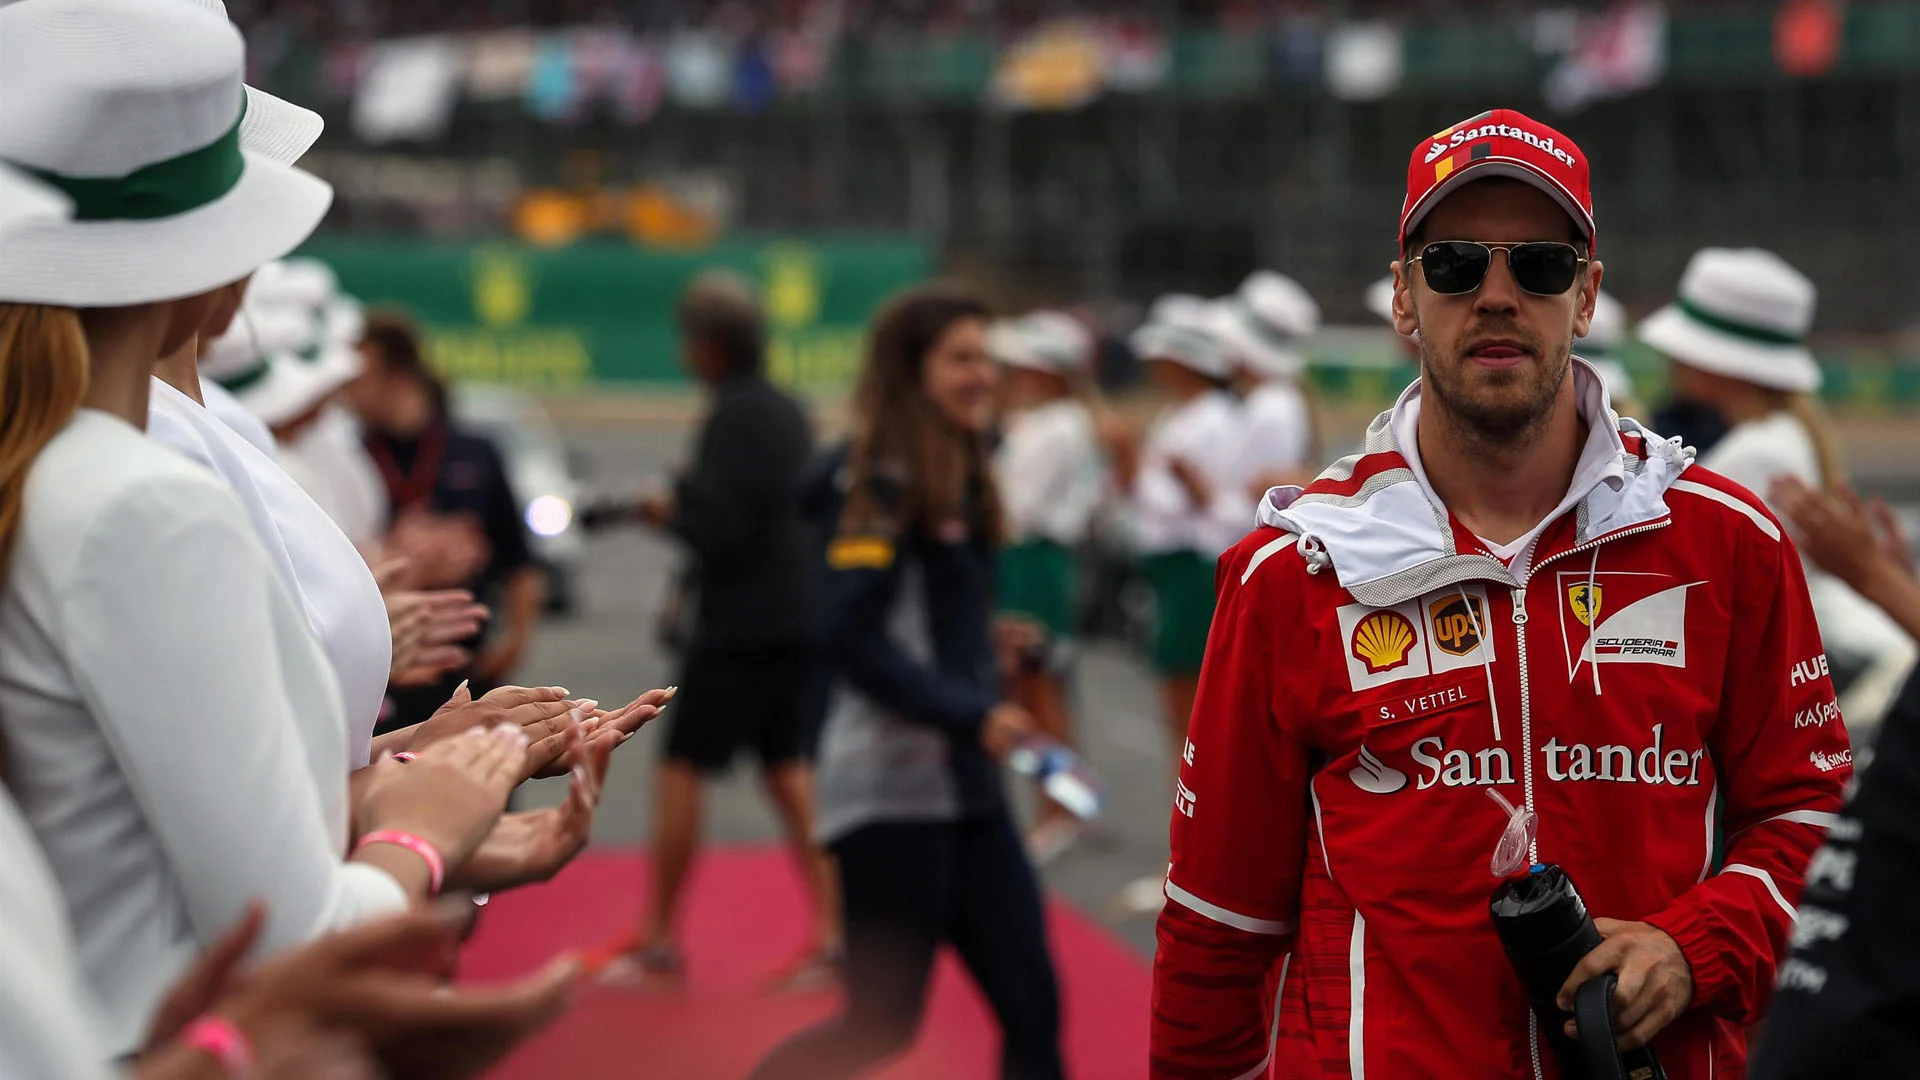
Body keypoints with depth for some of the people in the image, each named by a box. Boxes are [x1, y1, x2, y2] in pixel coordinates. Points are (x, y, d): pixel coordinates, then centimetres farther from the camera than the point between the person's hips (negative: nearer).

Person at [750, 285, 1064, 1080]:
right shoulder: (879, 479, -11)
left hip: (964, 788, 8)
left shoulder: (958, 477, 13)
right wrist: (970, 714, -22)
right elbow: (851, 638, -19)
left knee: (1031, 1009, 5)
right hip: (893, 793, -8)